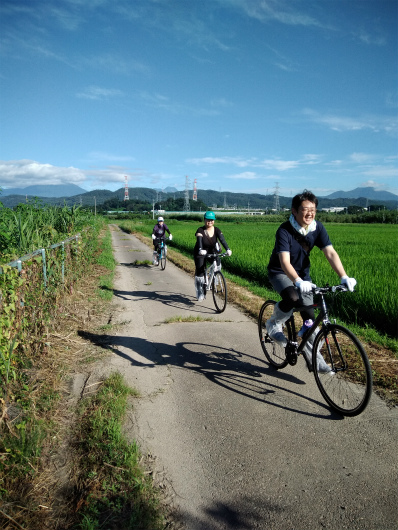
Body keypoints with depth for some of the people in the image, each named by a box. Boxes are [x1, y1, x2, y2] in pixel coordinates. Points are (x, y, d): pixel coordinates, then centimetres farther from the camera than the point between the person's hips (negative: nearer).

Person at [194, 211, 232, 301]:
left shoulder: (216, 230, -11)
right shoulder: (200, 230, -18)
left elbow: (222, 239, -24)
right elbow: (199, 240, -34)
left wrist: (227, 249, -40)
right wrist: (200, 249, -54)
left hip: (212, 251, 3)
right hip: (200, 253, -3)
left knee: (217, 261, -23)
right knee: (199, 270, -11)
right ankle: (199, 293, 5)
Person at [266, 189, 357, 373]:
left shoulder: (317, 228, -13)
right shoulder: (284, 230, -27)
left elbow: (331, 253, -19)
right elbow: (284, 262, -37)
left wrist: (344, 277, -33)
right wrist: (298, 281, -53)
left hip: (302, 272, 5)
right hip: (280, 272, -5)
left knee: (309, 314, -1)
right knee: (292, 298, -34)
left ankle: (313, 357, 15)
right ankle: (274, 324, -3)